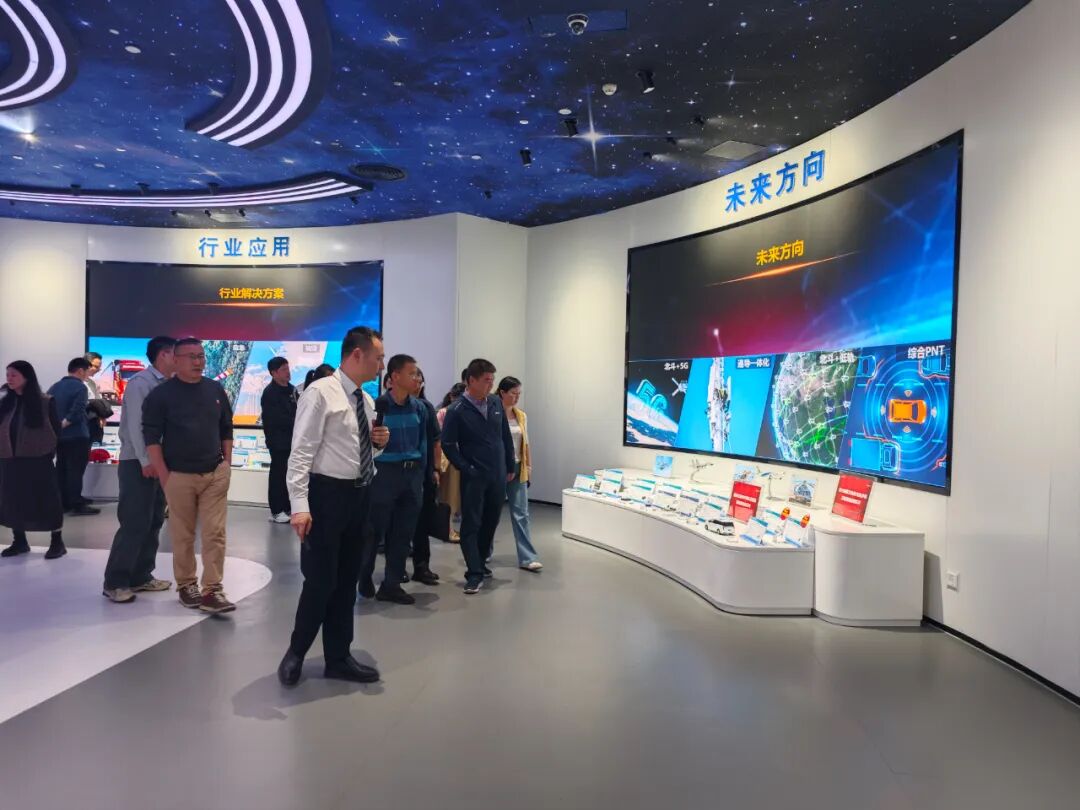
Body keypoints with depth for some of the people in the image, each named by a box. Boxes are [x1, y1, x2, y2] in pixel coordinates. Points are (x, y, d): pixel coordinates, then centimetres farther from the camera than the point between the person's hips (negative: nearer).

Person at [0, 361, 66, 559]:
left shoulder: (45, 401, -5)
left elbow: (55, 430, -4)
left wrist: (48, 454, -8)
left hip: (37, 460, -5)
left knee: (46, 500, -1)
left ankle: (57, 542, 8)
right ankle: (20, 542, 24)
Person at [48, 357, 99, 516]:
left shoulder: (54, 387, 12)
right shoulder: (80, 386, -11)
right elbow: (77, 412, -22)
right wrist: (63, 424, -11)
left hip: (58, 436, 8)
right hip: (76, 436, -8)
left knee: (61, 470, 12)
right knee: (75, 470, -6)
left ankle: (63, 503, 17)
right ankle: (77, 505, -5)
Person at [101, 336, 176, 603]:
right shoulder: (141, 382, -12)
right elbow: (135, 424, -16)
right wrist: (146, 461, -18)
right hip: (138, 462, -8)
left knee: (153, 522, 11)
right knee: (134, 523, -6)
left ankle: (141, 576, 20)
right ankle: (115, 582, 4)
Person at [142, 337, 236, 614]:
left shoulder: (216, 389, 8)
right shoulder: (162, 394, -4)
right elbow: (151, 437, -5)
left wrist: (227, 463, 9)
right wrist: (164, 476, -10)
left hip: (216, 474, 3)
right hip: (179, 475, -3)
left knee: (215, 534, 0)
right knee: (183, 536, 6)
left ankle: (212, 590, 5)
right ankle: (186, 585, 22)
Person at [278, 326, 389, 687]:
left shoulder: (366, 401, 11)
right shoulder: (320, 393, -12)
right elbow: (301, 452, -17)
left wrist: (379, 441, 0)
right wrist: (299, 504, -24)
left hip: (360, 495, 8)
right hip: (327, 494, -7)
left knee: (347, 581, 13)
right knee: (321, 581, -1)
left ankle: (338, 658, 26)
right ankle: (296, 653, 22)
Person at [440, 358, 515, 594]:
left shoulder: (496, 403, 5)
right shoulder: (456, 410, -10)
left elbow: (506, 437, 12)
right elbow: (448, 444, -8)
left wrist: (510, 467, 12)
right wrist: (466, 469, -10)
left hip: (498, 475, 5)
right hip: (474, 477, -5)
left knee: (491, 522, 13)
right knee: (471, 524, -1)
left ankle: (479, 563, 30)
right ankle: (474, 573, 3)